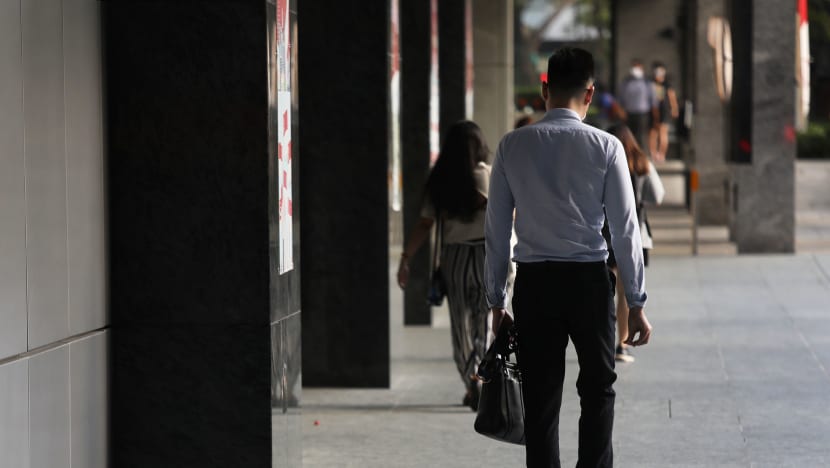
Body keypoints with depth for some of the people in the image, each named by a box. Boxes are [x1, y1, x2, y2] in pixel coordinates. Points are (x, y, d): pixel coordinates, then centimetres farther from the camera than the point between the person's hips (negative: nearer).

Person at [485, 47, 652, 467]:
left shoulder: (512, 146, 1)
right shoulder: (605, 147, -5)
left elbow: (496, 229, 4)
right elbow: (625, 229, -4)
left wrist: (496, 299, 12)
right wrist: (636, 303, 2)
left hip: (533, 281, 1)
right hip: (589, 279, -1)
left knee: (540, 398, 7)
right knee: (597, 389, 12)